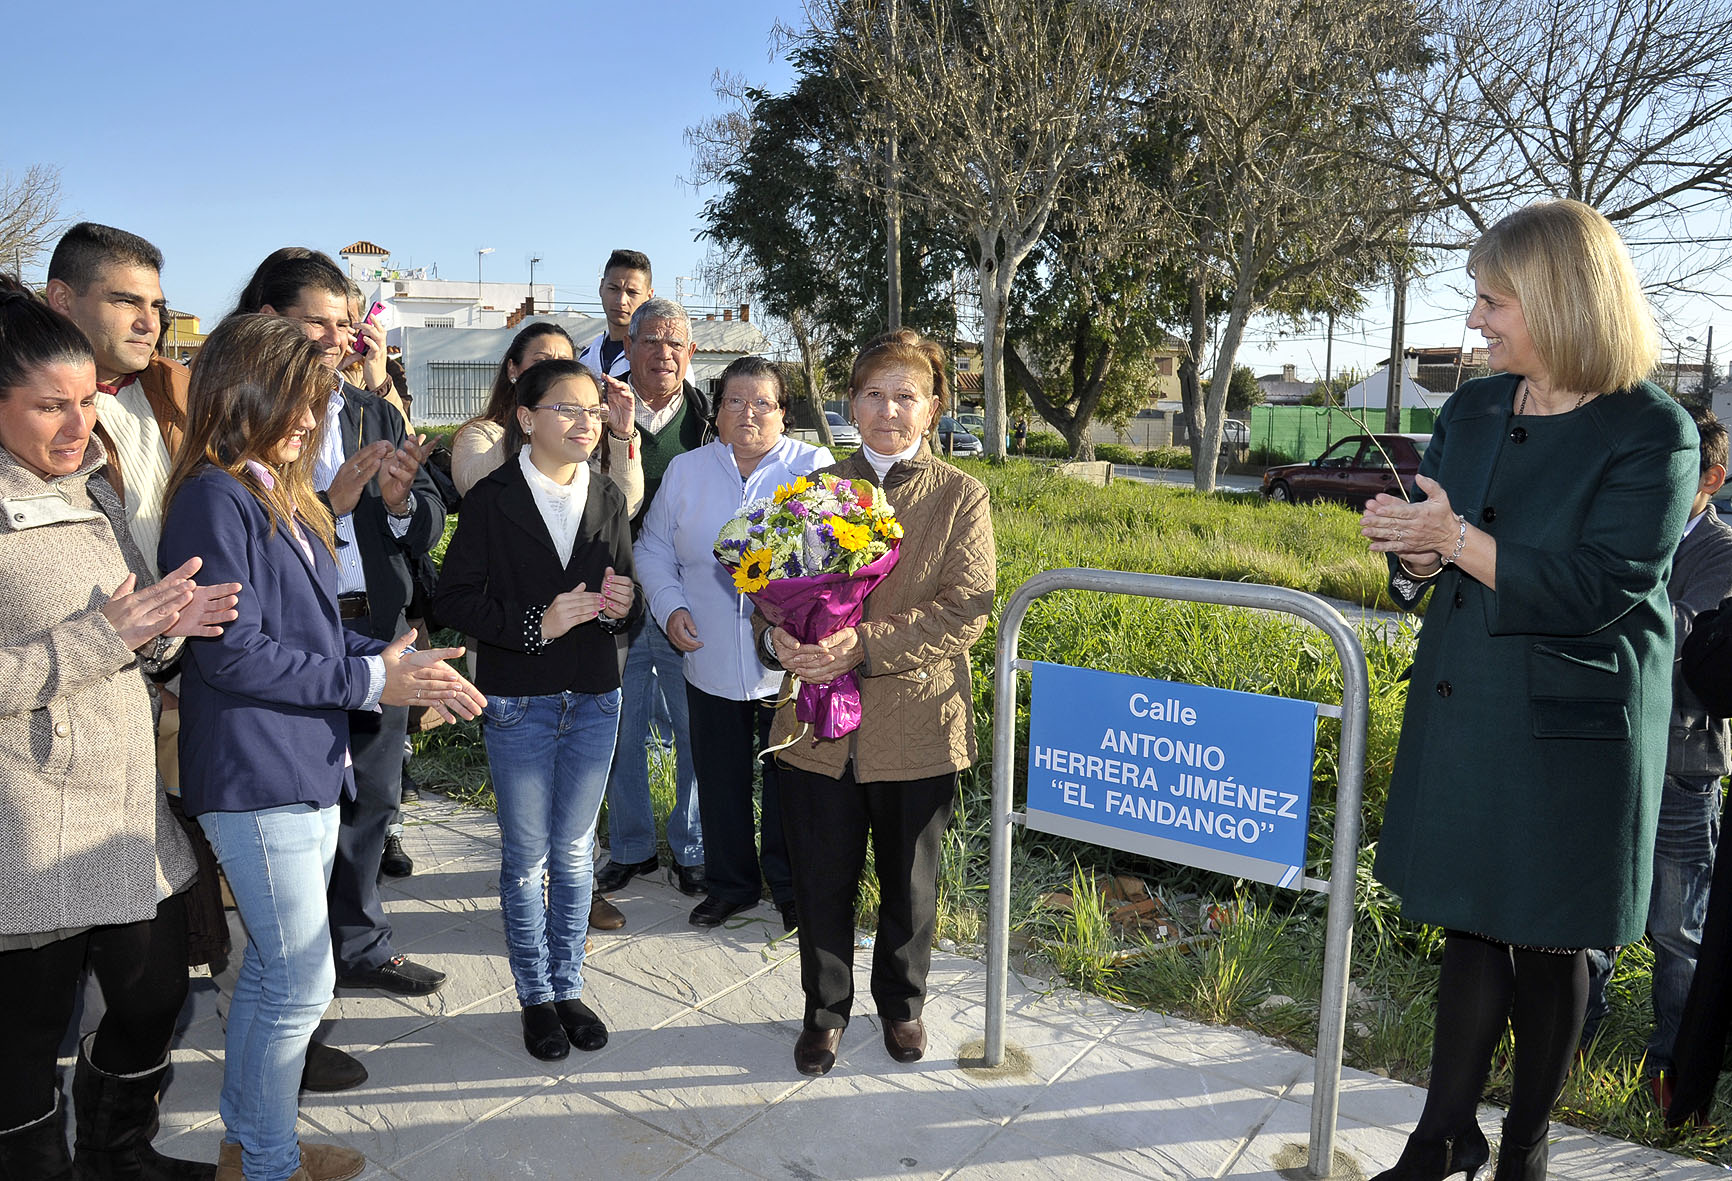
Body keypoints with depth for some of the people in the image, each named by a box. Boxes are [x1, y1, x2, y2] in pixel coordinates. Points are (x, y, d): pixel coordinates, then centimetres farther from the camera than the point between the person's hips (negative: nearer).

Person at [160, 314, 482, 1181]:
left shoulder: (280, 494, 15)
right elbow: (232, 653, -20)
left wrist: (396, 660, 0)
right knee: (302, 986, 1)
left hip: (307, 768, 9)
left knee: (271, 970, 20)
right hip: (257, 778, -9)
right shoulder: (214, 496, -14)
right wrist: (369, 680, -16)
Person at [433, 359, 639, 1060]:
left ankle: (568, 986, 29)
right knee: (526, 856, 9)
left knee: (574, 852, 14)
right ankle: (535, 996, 26)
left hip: (593, 700, 3)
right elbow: (453, 598, -11)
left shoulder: (608, 500, 5)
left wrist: (623, 606, -12)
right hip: (518, 704, -3)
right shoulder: (492, 501, -8)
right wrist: (535, 625, -22)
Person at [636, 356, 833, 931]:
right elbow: (654, 549, 13)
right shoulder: (685, 471, 7)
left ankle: (791, 887, 27)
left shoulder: (814, 468, -1)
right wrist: (671, 606, -4)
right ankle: (729, 884, 33)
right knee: (720, 779, 13)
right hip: (710, 661, 3)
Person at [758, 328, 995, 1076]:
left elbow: (966, 609, -12)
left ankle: (901, 1001, 41)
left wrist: (866, 644, -24)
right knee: (822, 882, 12)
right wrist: (777, 637, -17)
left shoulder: (961, 497, -1)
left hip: (915, 726, -1)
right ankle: (825, 1009, 36)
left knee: (909, 884, 16)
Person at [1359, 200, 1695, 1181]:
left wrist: (1459, 542, -23)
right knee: (1472, 922, 13)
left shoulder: (1653, 432, -12)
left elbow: (1599, 588, -20)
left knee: (1551, 940, 11)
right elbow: (1430, 547, 13)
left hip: (1571, 728, -5)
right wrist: (1416, 552, -10)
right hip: (1464, 711, 5)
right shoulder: (1473, 410, 6)